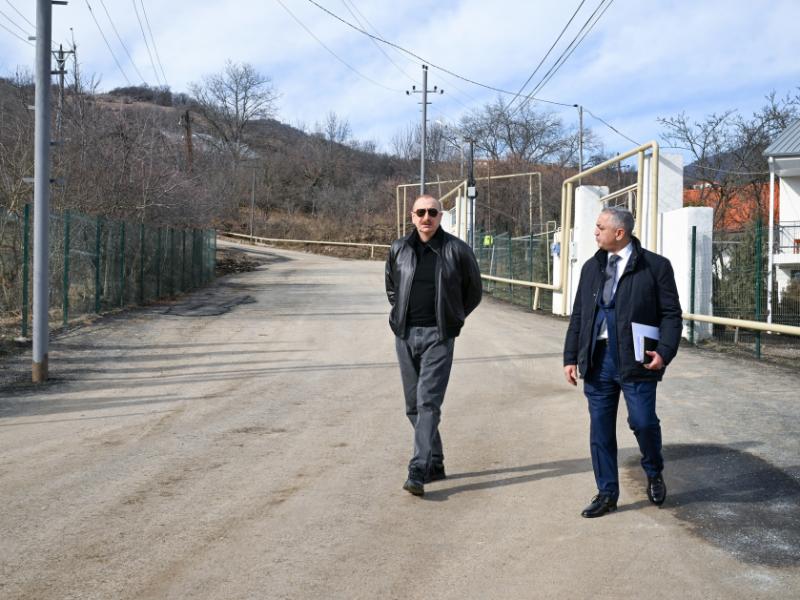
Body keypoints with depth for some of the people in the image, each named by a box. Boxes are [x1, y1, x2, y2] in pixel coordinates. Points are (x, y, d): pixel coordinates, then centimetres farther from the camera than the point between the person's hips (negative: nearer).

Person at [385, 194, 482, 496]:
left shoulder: (456, 250, -5)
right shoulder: (399, 249, 5)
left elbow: (473, 291, 8)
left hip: (438, 336, -4)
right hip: (405, 335, 5)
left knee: (428, 402, -13)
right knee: (413, 405, 10)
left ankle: (418, 471, -15)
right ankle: (435, 464, 23)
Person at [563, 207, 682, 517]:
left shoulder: (655, 266, -3)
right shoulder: (591, 267, 12)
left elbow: (671, 314, -4)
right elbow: (578, 316, 14)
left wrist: (664, 352, -17)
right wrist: (571, 357, 9)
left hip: (636, 361, -4)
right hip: (597, 360, 5)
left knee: (643, 422, -5)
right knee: (600, 430, 7)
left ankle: (654, 474, 26)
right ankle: (607, 494, 19)